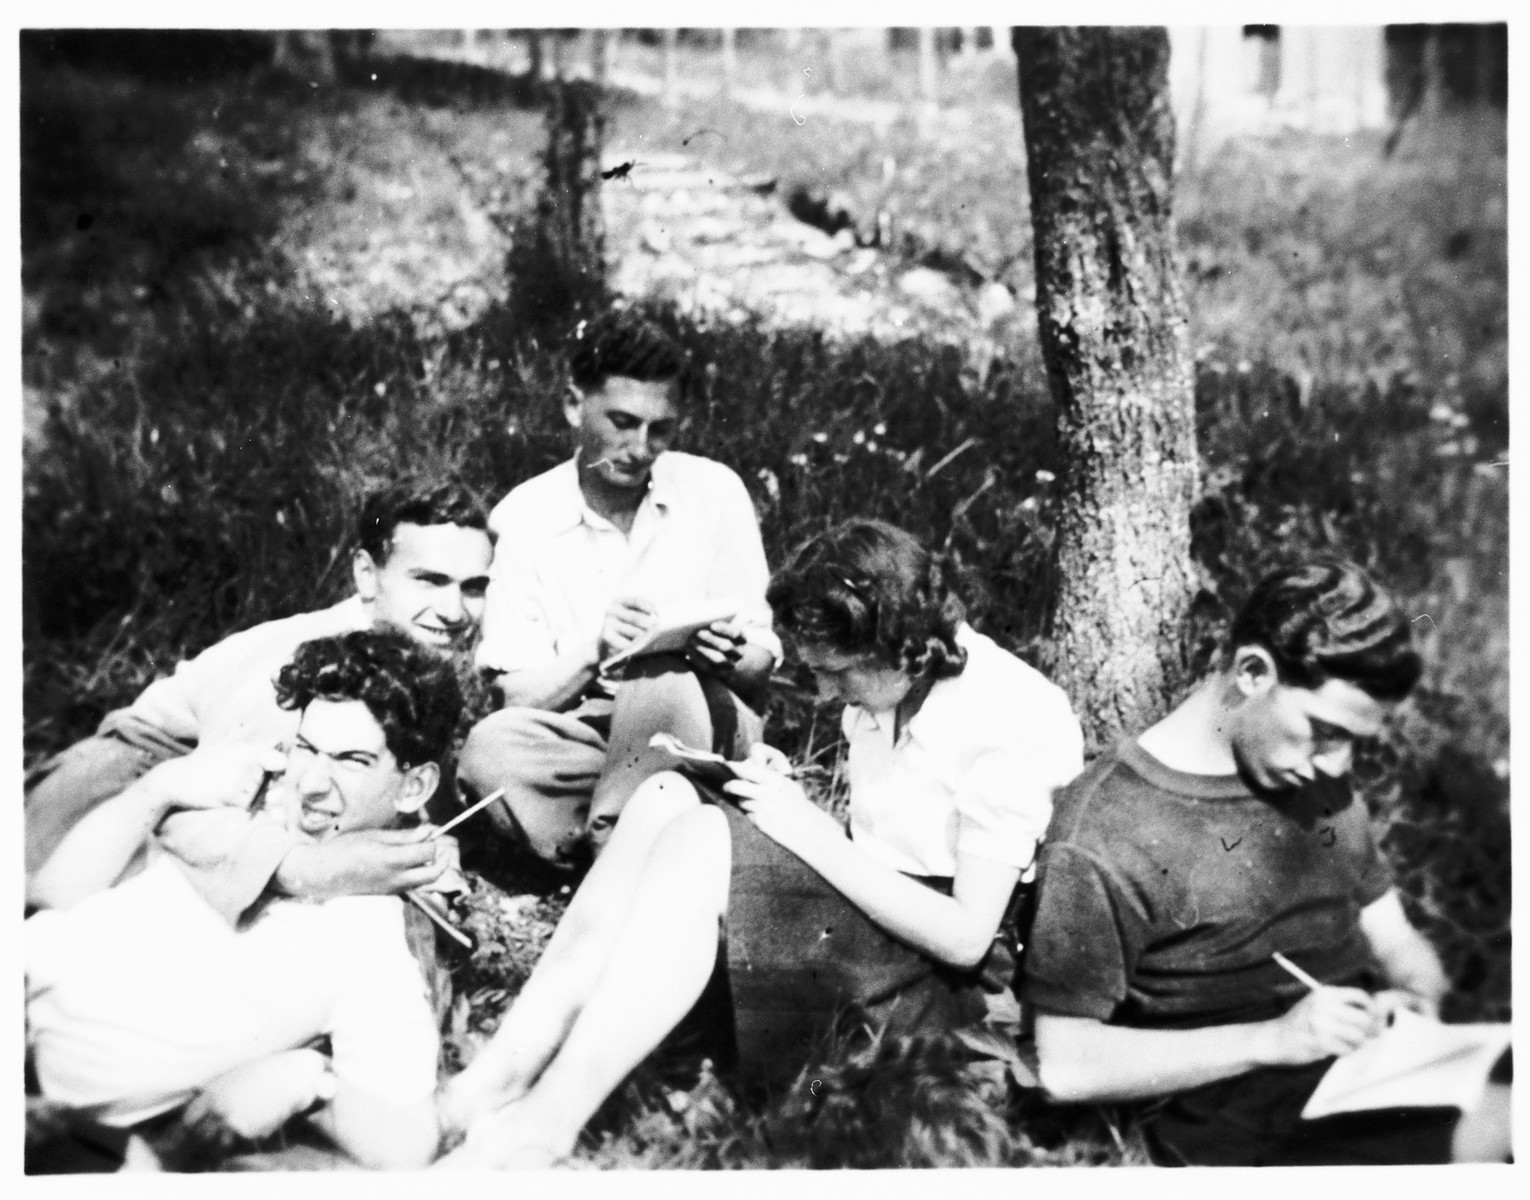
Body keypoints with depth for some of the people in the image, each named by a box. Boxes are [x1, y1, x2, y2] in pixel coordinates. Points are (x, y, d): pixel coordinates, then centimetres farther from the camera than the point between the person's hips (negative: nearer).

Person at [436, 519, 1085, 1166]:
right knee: (666, 798, -13)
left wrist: (810, 830, -20)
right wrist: (787, 795, -7)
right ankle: (493, 1082, -19)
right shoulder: (889, 682, 5)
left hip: (945, 978, -8)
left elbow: (965, 937, -21)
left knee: (701, 843, -28)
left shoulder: (1015, 721, -18)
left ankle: (543, 1126, -27)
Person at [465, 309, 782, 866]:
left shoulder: (715, 491, -3)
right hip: (581, 741, 1)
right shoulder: (522, 516, -3)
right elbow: (518, 698, -5)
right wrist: (593, 652, -24)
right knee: (490, 748, -30)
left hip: (704, 738, -1)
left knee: (666, 679, -33)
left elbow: (758, 667, 0)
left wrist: (728, 657, -24)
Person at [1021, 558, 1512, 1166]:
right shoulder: (1100, 832, -13)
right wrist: (1275, 1039, -18)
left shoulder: (1316, 779, 10)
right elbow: (1066, 1065, -12)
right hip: (1251, 1130, -7)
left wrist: (1418, 994, -5)